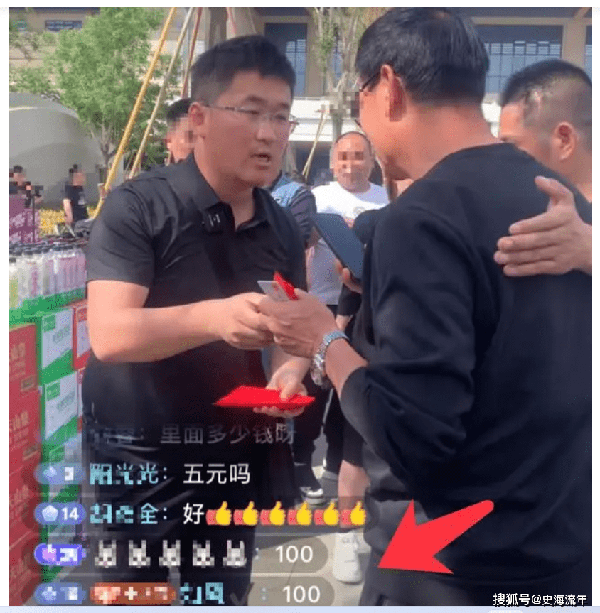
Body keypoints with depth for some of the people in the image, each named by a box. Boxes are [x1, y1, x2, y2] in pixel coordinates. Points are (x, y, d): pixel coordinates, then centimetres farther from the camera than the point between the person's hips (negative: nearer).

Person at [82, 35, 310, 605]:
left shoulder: (283, 230, 3)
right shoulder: (137, 206, -14)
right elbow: (108, 334, -25)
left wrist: (290, 372, -11)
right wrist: (216, 316, -41)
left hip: (235, 464, 5)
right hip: (135, 462, -4)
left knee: (222, 598, 17)